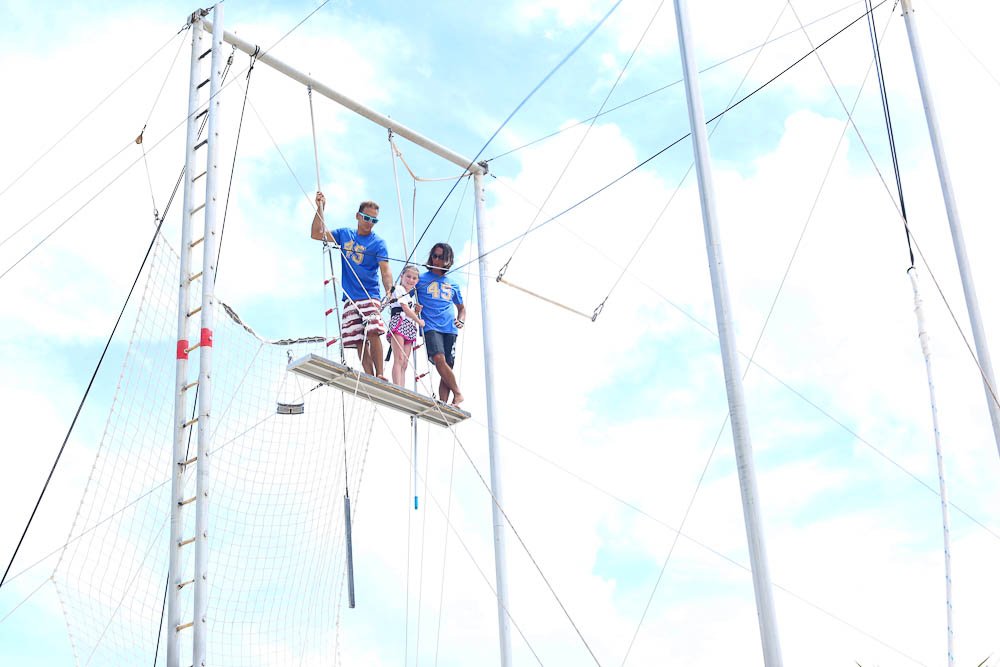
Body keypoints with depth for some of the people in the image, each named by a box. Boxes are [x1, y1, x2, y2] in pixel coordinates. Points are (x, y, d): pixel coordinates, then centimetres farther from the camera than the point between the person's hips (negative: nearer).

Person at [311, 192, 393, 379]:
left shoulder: (378, 243, 1)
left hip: (370, 296, -4)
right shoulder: (344, 234, 13)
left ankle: (380, 374, -22)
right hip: (350, 299, 4)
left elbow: (385, 270, -10)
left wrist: (389, 290, -29)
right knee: (359, 342, -3)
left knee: (372, 333, -23)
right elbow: (317, 234, 8)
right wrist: (320, 208, -3)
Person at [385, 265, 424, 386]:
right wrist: (419, 321, 1)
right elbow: (405, 308, -6)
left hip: (410, 329, 9)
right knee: (399, 359, -20)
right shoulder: (399, 289, 3)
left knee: (405, 364, 0)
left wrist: (417, 311, 4)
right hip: (398, 324, -9)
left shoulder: (412, 296, 27)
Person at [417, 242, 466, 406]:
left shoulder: (452, 284, 21)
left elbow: (461, 307, 30)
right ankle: (457, 394, -17)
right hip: (430, 327, -3)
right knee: (439, 359, -26)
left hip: (450, 329, 3)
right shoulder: (421, 279, 12)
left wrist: (461, 321, 9)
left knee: (448, 367, -7)